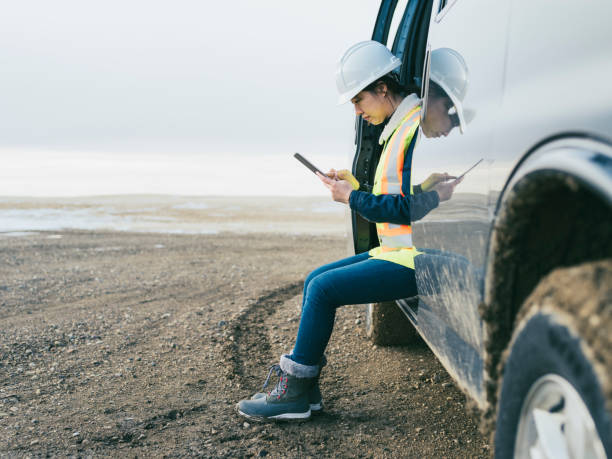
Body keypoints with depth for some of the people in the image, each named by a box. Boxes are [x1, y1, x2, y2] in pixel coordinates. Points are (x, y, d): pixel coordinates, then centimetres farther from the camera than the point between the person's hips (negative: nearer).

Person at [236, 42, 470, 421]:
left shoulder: (419, 126, -16)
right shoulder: (401, 127, 17)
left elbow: (408, 209, -21)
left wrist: (353, 198, -11)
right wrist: (352, 186, 10)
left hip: (413, 261, -11)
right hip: (397, 252, 11)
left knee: (323, 289, -15)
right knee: (315, 280, 8)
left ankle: (295, 395, -4)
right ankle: (306, 388, 9)